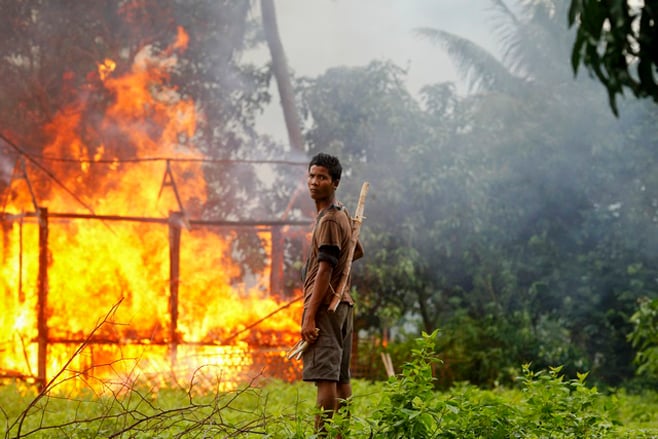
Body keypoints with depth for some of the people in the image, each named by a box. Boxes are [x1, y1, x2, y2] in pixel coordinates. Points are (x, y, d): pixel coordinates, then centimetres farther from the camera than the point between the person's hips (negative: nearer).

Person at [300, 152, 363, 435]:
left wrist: (310, 316, -20)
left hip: (325, 305, -10)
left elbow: (325, 271, -18)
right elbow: (357, 251, 34)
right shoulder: (343, 215, 17)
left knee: (325, 378, -14)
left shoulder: (328, 220, -13)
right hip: (343, 303, 10)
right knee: (341, 377, 10)